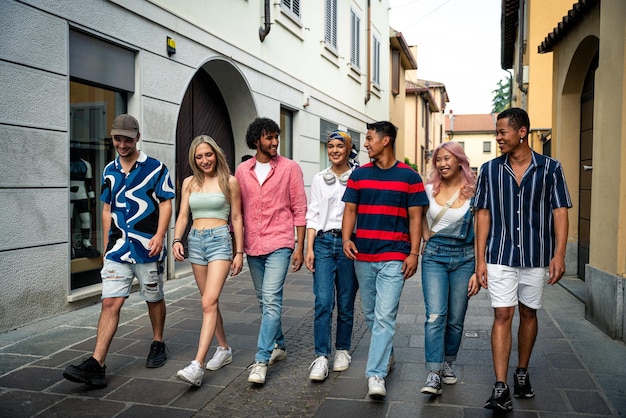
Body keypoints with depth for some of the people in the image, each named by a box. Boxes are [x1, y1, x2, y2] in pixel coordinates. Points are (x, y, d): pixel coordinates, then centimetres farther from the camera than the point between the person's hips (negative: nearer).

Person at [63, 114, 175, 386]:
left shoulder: (155, 168, -3)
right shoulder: (109, 171, 12)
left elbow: (166, 204, -5)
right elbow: (107, 209, 17)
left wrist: (159, 235, -18)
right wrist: (106, 245, 14)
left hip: (148, 248, -3)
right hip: (117, 249, 3)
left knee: (154, 299, 12)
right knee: (110, 303, -4)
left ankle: (158, 344, 33)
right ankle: (96, 364, -7)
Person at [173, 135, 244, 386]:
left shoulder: (229, 181, 0)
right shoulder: (189, 183, 10)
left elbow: (236, 218, 1)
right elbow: (183, 216, 8)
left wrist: (239, 252, -1)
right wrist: (177, 240, -10)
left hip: (220, 240, -5)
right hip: (195, 241, 5)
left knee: (209, 302, -15)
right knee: (210, 302, 13)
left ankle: (197, 365, -20)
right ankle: (224, 349, 29)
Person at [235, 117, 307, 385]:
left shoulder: (289, 168, -2)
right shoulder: (242, 170, 8)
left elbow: (299, 209, -3)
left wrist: (300, 247, -7)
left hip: (279, 244, -5)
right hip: (252, 245, 5)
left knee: (271, 300, -12)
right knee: (264, 300, 15)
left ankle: (261, 360, -7)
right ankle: (278, 345, 33)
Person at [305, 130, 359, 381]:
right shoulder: (319, 179, 11)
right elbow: (313, 214, 9)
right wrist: (309, 248, 1)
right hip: (323, 242, 1)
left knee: (346, 303, 7)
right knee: (323, 301, -7)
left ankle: (342, 350, 24)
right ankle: (321, 357, -2)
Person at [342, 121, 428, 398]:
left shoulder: (409, 176, -1)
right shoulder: (359, 175, 7)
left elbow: (415, 218, -1)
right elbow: (350, 210, 7)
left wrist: (414, 253, -7)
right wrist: (346, 239, -9)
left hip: (394, 257, -4)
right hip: (363, 257, 4)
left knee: (385, 316, -8)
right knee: (370, 314, 15)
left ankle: (376, 374, -4)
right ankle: (386, 355, 36)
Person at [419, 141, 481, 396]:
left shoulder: (473, 193, -2)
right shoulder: (429, 189, 3)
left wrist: (479, 271, -8)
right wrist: (426, 239, 7)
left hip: (464, 257, 0)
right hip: (434, 256, 0)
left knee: (456, 318, 7)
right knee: (435, 315, -11)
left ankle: (447, 363, 28)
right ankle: (434, 374, -8)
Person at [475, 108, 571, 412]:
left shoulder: (550, 168, 0)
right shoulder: (490, 170, 2)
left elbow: (560, 213, -1)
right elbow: (483, 215, 2)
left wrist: (559, 255, -11)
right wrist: (480, 259, -2)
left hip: (536, 257, 1)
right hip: (500, 257, 0)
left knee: (528, 315, 13)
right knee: (502, 316, -4)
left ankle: (522, 373, 31)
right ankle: (500, 387, -2)